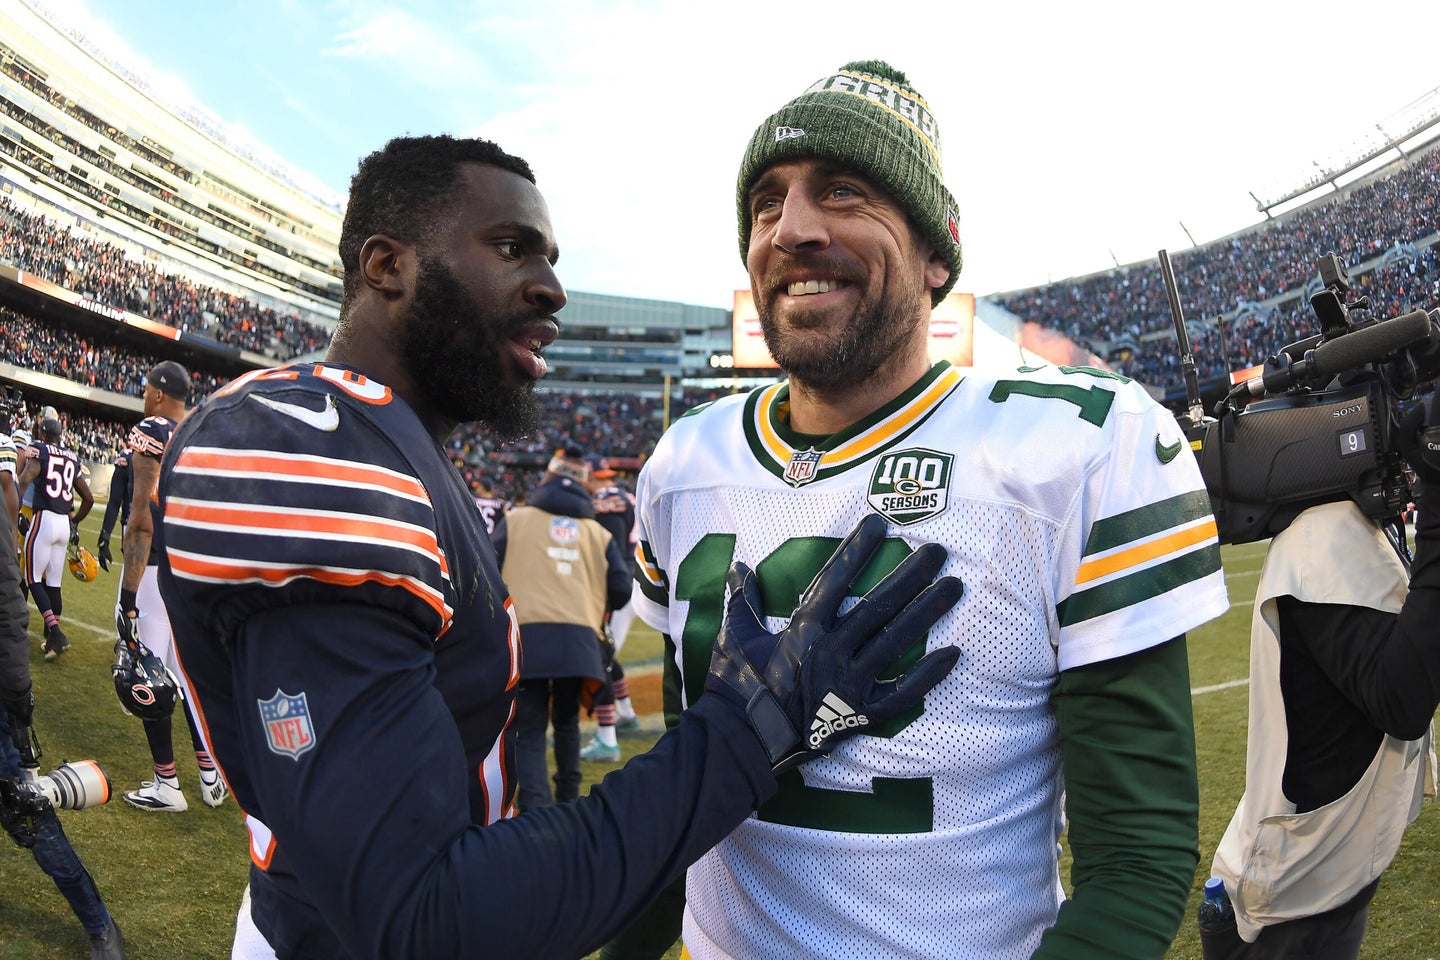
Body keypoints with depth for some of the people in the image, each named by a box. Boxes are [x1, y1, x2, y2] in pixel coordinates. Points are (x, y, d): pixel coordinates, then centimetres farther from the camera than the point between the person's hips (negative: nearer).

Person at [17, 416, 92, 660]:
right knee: (54, 582, 12)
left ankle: (56, 632, -13)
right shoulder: (72, 458, 14)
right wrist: (75, 523, 30)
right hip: (65, 522, 6)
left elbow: (24, 481, -21)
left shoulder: (39, 450, -2)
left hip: (44, 519, -5)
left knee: (33, 579, 1)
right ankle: (52, 638, 17)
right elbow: (89, 499, 18)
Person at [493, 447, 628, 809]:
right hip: (580, 640, 2)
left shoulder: (515, 519, 10)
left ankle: (535, 809, -12)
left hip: (526, 635, -2)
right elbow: (621, 591, 10)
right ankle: (568, 798, 37)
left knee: (529, 729, 3)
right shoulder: (598, 533, 16)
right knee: (567, 720, 23)